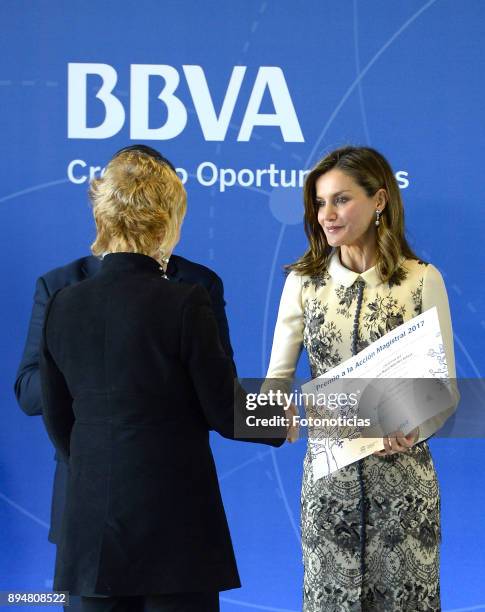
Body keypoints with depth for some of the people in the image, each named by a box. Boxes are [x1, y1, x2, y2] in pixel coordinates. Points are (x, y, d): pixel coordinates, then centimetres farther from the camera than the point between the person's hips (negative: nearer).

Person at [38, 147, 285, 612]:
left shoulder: (62, 306, 2)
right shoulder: (183, 303, -13)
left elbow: (57, 420, 12)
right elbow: (224, 412, -5)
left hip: (92, 526, 5)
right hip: (174, 522, -4)